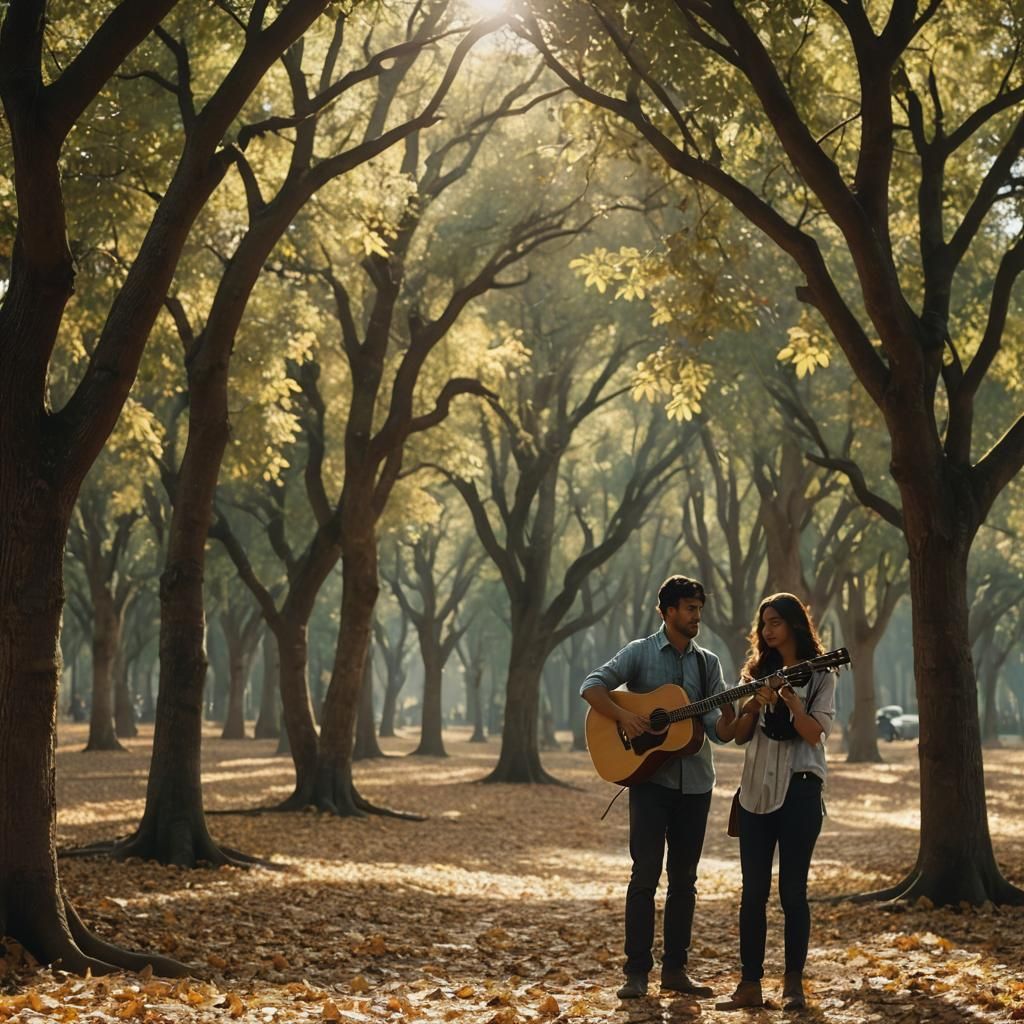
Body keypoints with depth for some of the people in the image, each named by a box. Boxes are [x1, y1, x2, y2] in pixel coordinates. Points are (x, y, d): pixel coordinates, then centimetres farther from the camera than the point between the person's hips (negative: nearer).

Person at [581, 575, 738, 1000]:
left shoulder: (708, 663, 10)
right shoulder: (641, 653, 0)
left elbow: (719, 732, 4)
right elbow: (592, 686, -10)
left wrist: (728, 716, -19)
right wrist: (623, 715, -24)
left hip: (694, 781, 4)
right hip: (648, 776, -4)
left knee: (684, 877, 8)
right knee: (645, 874, -6)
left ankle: (675, 968, 15)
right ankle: (636, 972, -2)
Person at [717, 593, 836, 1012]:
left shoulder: (819, 675, 2)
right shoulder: (759, 672, 14)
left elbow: (815, 734, -9)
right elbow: (740, 735, 10)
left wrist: (790, 698, -21)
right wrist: (755, 704, -8)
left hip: (798, 788, -4)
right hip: (757, 788, 4)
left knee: (792, 890, -3)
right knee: (753, 891, 2)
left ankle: (794, 984, 5)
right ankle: (750, 984, 5)